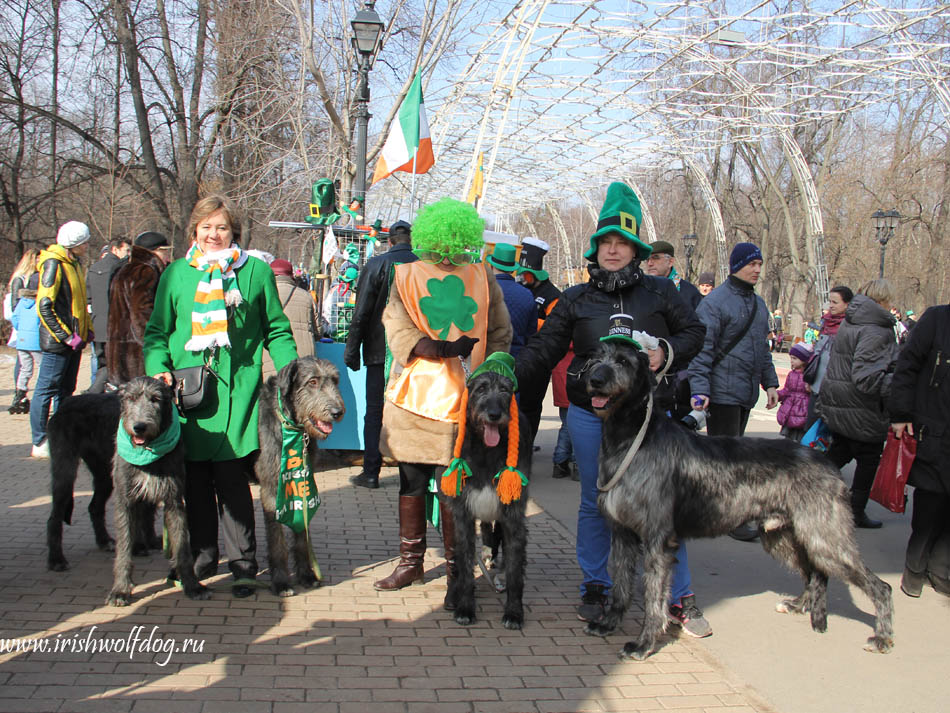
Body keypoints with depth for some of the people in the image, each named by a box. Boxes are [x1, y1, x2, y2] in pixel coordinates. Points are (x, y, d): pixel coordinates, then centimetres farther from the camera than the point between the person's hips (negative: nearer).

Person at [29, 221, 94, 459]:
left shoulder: (74, 264, 14)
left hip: (73, 340, 9)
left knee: (65, 391, 14)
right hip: (58, 341, -9)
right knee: (46, 390, -3)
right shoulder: (54, 265, -14)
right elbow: (44, 306, -19)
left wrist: (87, 329, 13)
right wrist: (66, 336, -20)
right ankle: (40, 444, 2)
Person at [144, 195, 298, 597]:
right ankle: (202, 556, 21)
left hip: (237, 391, -2)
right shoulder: (176, 274, 11)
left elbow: (276, 329, 9)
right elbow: (157, 331, 14)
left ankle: (243, 563, 4)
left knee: (231, 478, -6)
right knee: (195, 479, 7)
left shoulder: (255, 271, 7)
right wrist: (158, 368, -3)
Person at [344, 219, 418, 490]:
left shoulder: (377, 265, -6)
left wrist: (352, 350, -2)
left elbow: (361, 312, -7)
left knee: (375, 413, 4)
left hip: (381, 351, -2)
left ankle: (371, 473, 5)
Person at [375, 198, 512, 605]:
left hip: (463, 401, -1)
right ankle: (410, 562, 24)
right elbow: (397, 329, -5)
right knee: (411, 483, 9)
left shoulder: (483, 277, 9)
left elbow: (499, 335, 14)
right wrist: (444, 350, -19)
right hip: (414, 397, 1)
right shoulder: (407, 276, 6)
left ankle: (456, 571, 10)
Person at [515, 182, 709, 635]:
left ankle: (680, 598, 11)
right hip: (590, 415, 1)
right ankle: (595, 588, 23)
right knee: (595, 503, 9)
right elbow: (542, 351, 6)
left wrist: (667, 353, -9)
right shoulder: (576, 300, 7)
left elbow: (694, 331, 10)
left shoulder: (659, 292, 5)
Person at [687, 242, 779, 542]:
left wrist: (770, 382, 19)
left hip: (747, 393, 8)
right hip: (722, 391, -8)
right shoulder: (715, 301, -10)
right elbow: (702, 350, -15)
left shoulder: (758, 303, 17)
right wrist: (700, 389, -23)